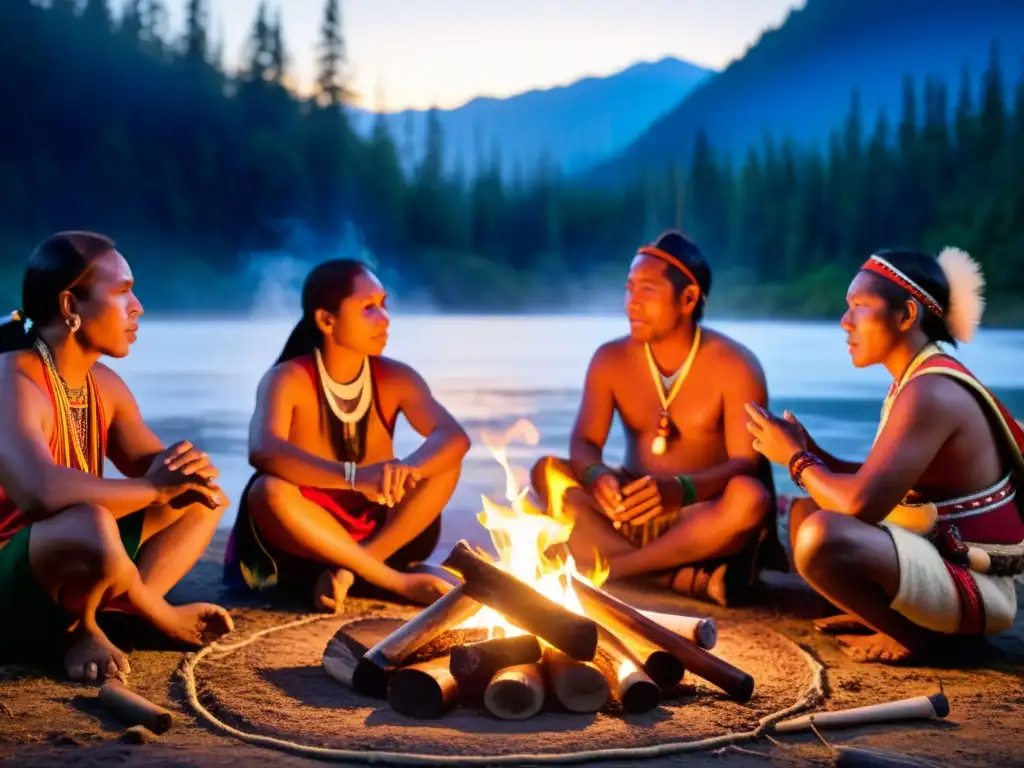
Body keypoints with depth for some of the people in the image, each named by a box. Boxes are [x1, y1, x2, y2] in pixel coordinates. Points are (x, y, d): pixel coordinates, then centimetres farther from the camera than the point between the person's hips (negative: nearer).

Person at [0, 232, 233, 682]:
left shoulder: (104, 385, 6)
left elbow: (154, 467, 8)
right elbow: (41, 492, -39)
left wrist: (192, 470, -18)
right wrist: (152, 488, -26)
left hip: (72, 559, 9)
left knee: (205, 498, 10)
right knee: (92, 527, -40)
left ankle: (98, 618, -6)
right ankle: (79, 628, -6)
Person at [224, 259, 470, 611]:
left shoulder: (395, 378, -5)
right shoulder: (288, 380, -15)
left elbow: (454, 437, -20)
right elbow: (262, 451, -35)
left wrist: (407, 470, -44)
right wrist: (354, 476, -50)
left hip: (376, 533, 3)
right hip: (305, 540, -3)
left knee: (444, 461, -17)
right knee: (270, 491, -35)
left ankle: (347, 571, -22)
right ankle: (400, 582, -27)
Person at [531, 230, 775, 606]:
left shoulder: (735, 365, -10)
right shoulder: (611, 359, 1)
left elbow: (746, 465, -18)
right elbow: (583, 443, -7)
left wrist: (680, 490, -39)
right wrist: (598, 476, -34)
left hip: (700, 519, -3)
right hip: (630, 513, 3)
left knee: (749, 496, -35)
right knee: (548, 471, -21)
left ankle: (607, 568, -27)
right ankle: (686, 578, -31)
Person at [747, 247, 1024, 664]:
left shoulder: (931, 392, -22)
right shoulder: (921, 380, 9)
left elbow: (860, 503, -30)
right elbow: (878, 484, 12)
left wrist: (796, 458, -13)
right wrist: (809, 452, -1)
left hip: (976, 586, -10)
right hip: (943, 558, 10)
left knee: (823, 536, -33)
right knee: (805, 512, 19)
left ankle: (914, 635, -8)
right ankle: (894, 615, 6)